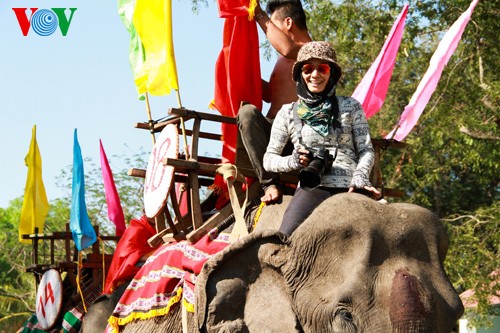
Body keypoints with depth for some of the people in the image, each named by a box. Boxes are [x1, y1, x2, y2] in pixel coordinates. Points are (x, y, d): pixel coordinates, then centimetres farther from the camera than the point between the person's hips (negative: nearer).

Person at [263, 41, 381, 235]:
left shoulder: (350, 107, 18)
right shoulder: (287, 113, 18)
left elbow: (366, 150, 15)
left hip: (351, 188, 1)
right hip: (312, 188, 0)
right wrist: (293, 161, -2)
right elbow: (269, 159, 20)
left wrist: (360, 177, -6)